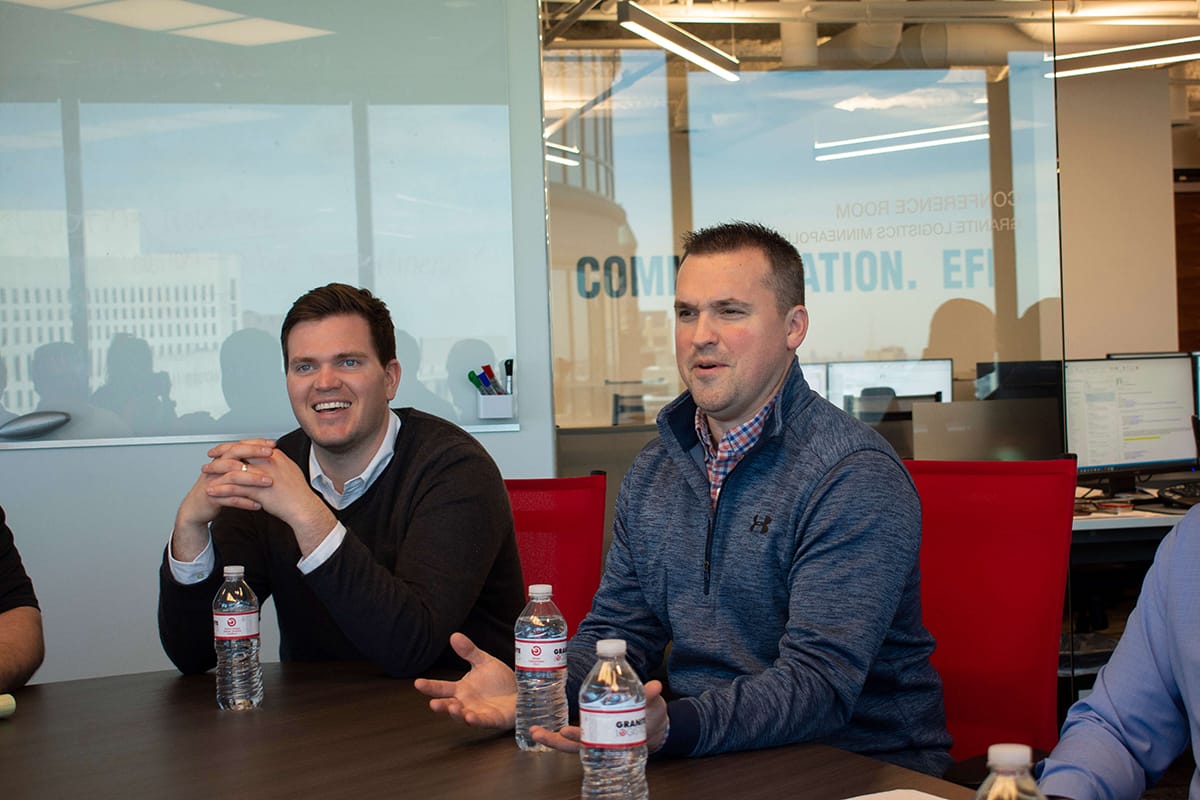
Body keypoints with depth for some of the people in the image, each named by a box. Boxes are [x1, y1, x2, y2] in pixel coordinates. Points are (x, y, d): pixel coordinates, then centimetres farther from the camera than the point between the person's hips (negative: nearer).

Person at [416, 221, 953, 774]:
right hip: (710, 756, 5)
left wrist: (672, 727, -38)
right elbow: (618, 631, 11)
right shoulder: (652, 471, 9)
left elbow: (819, 681, -23)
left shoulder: (855, 479, -15)